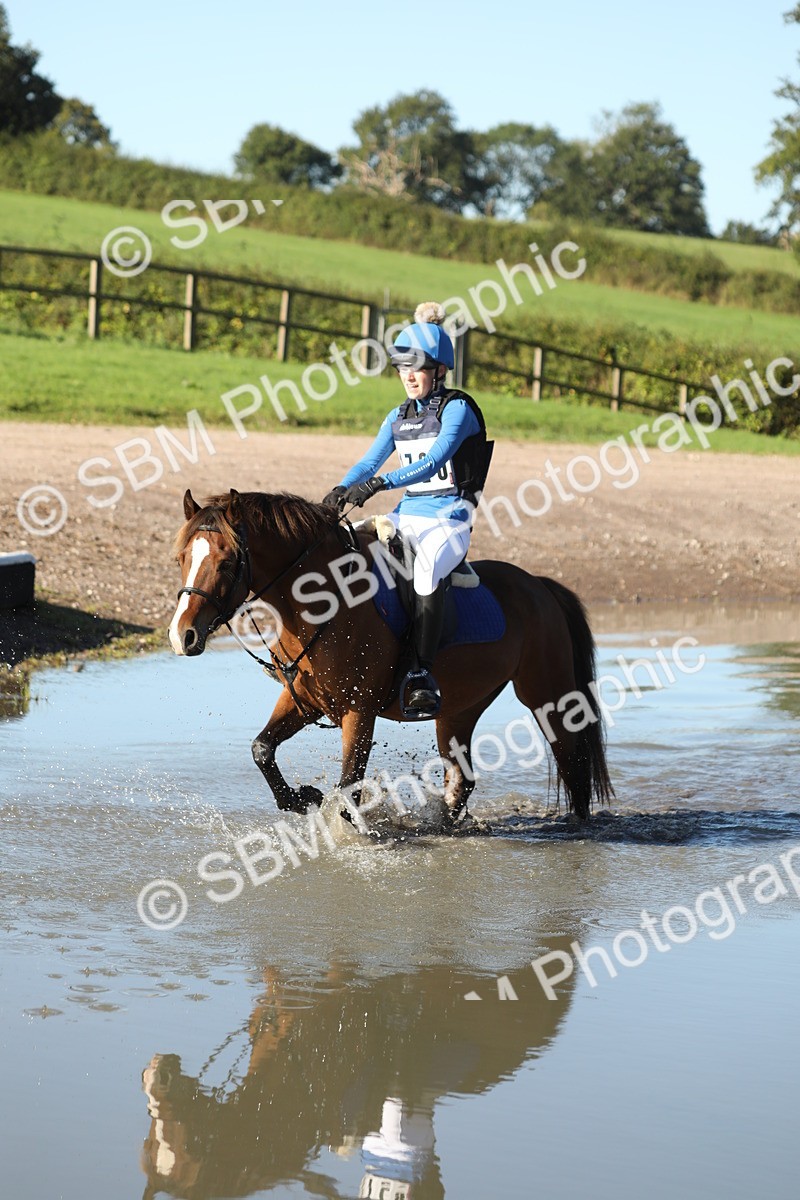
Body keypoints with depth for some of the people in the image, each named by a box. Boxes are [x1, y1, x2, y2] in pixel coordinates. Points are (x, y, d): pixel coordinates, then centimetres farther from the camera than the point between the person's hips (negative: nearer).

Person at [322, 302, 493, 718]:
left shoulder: (457, 409, -7)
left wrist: (380, 484, -32)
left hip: (449, 519, -8)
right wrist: (343, 489, -12)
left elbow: (434, 461, -21)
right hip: (407, 515, 8)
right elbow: (370, 461, 10)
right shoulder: (399, 417, 14)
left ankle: (422, 677, -38)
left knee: (428, 565, -37)